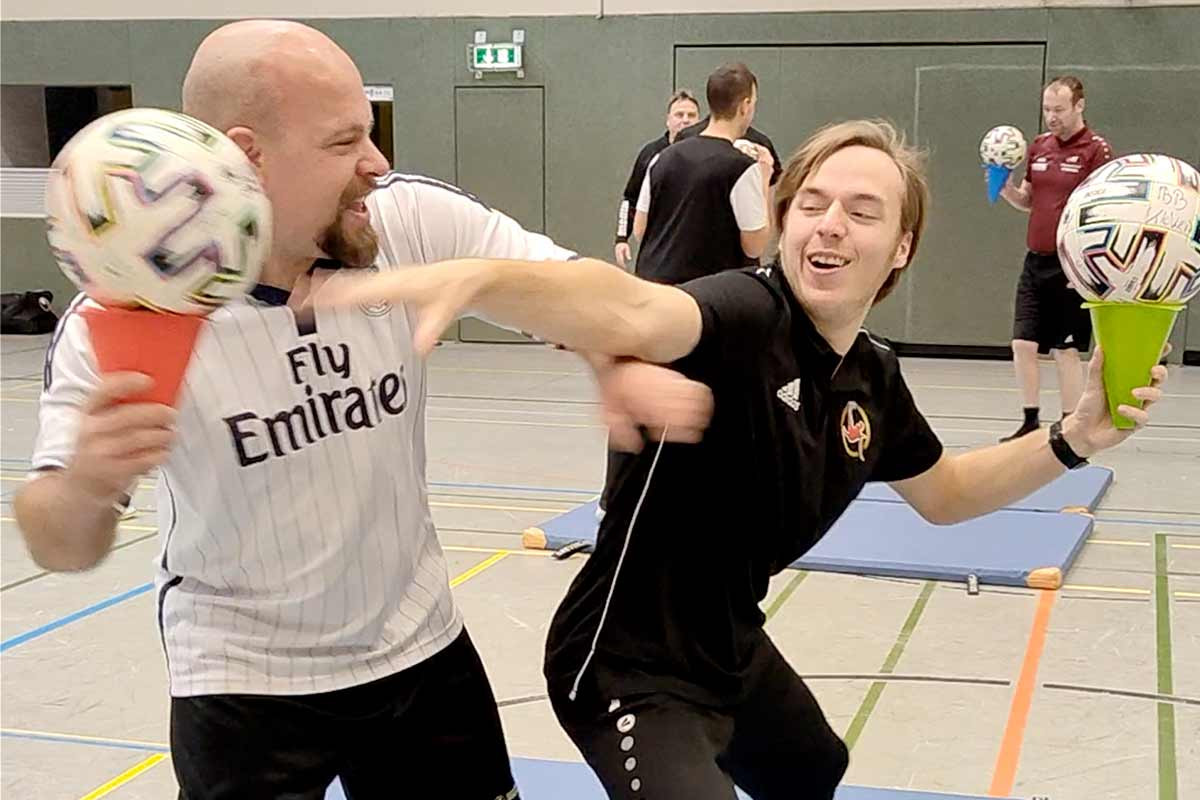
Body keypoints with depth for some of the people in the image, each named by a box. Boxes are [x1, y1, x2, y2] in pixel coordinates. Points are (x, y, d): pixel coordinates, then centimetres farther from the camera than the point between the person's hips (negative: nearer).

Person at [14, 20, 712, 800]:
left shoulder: (416, 221, -16)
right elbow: (64, 548, -14)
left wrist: (625, 362, -29)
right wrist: (84, 487, -38)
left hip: (421, 646, 3)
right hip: (244, 683, -3)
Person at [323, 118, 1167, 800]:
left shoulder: (874, 377, -2)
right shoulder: (745, 315, -27)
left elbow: (944, 494, 16)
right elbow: (628, 313, -50)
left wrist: (1074, 439, 1)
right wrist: (477, 278, -70)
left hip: (731, 648, 9)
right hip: (629, 668, -9)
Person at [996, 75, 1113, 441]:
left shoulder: (1096, 149, -9)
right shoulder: (1039, 146, 10)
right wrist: (1005, 188, -3)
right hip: (1036, 261, 6)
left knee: (1066, 351, 1)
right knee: (1023, 343, 2)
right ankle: (1031, 423, 14)